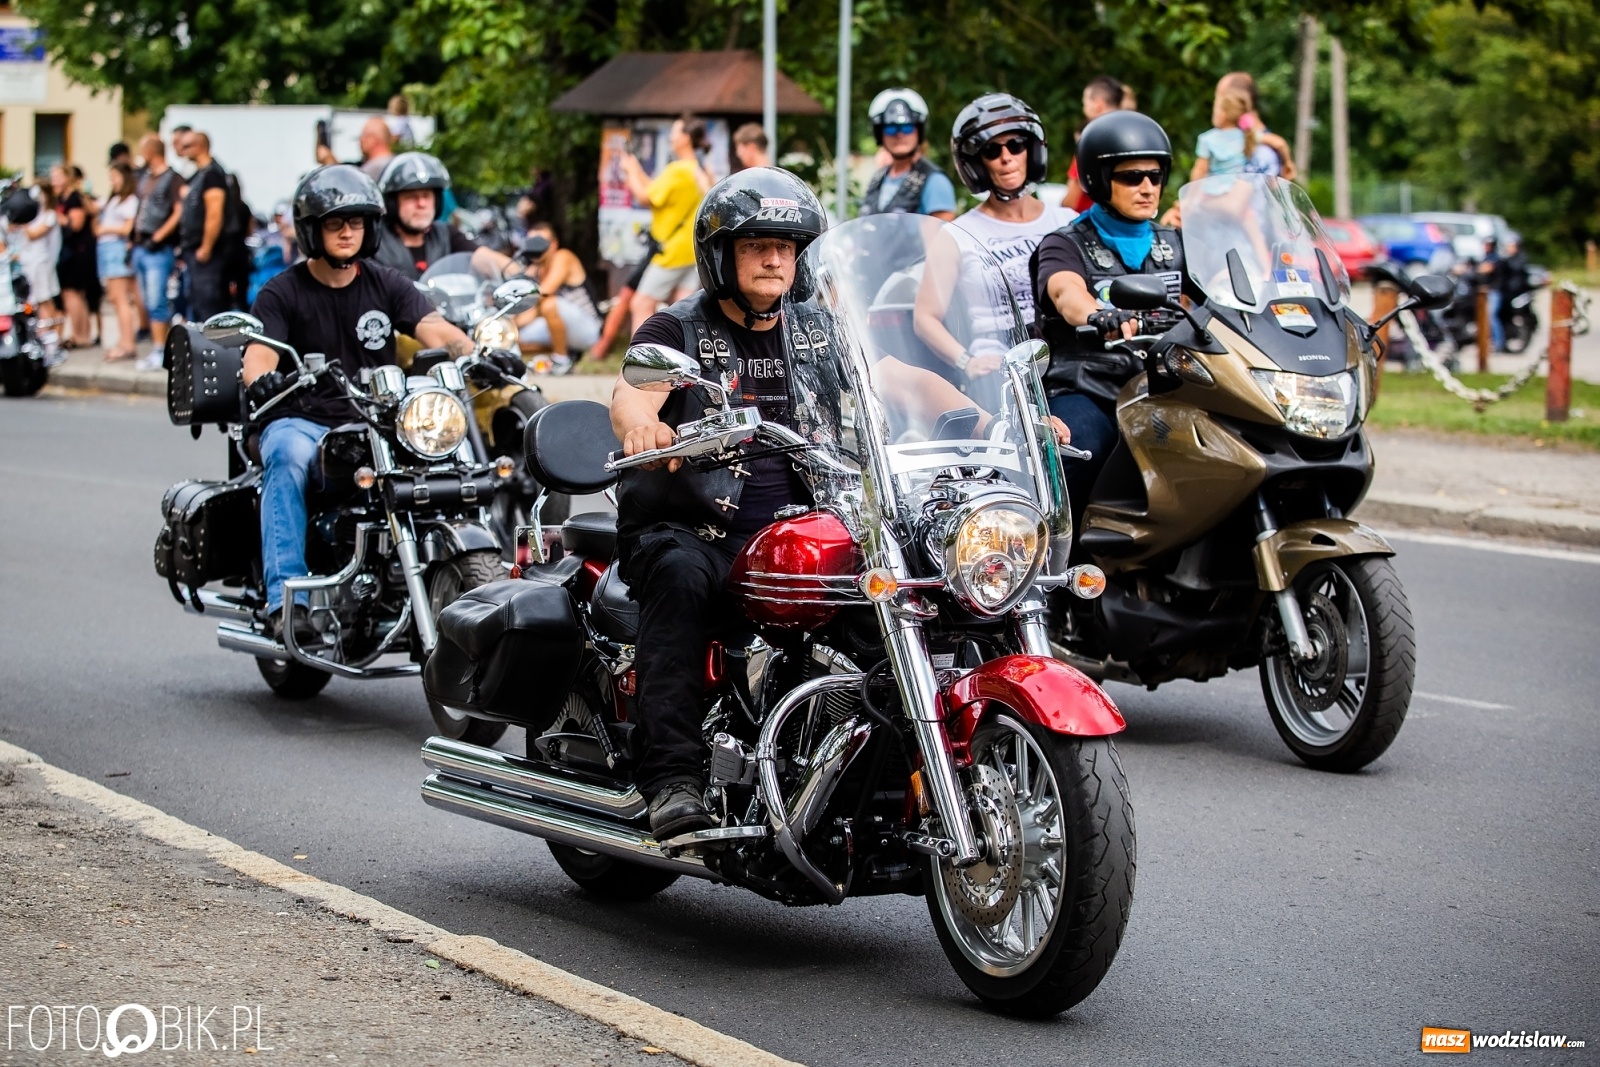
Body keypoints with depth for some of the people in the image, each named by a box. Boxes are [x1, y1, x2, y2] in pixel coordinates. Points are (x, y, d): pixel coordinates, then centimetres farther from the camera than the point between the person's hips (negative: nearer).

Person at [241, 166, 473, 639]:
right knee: (290, 460, -37)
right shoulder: (281, 294, 4)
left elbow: (437, 331, -2)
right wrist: (262, 380, -37)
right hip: (301, 421, -3)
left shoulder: (386, 284, 11)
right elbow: (258, 356, -12)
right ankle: (285, 597, -41)